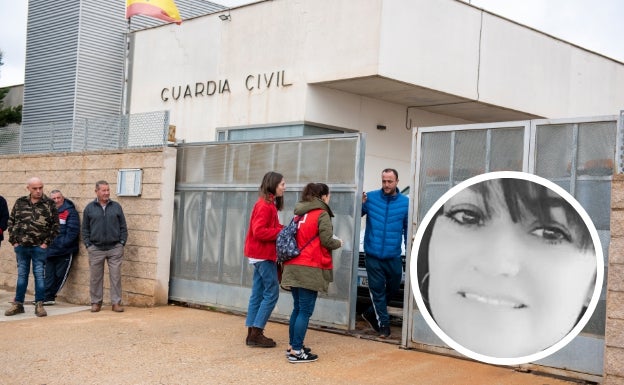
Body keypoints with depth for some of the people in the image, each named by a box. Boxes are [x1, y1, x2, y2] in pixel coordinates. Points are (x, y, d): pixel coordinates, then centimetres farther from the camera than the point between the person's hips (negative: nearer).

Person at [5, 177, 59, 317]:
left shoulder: (49, 204, -3)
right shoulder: (20, 203, 5)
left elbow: (55, 225, -2)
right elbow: (11, 221, 10)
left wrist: (47, 242, -7)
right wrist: (13, 240, 3)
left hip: (39, 247, -3)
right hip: (21, 247, 3)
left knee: (39, 275, 0)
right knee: (22, 275, 11)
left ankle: (39, 305, 8)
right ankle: (18, 304, 19)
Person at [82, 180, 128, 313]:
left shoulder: (116, 206, 7)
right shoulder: (89, 208, 6)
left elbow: (123, 227, 10)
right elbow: (85, 229, 9)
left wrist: (122, 243, 1)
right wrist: (88, 245, 0)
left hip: (115, 248, 0)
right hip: (96, 249, 0)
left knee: (116, 276, 0)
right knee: (95, 277, 5)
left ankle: (116, 302, 7)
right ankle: (96, 302, 16)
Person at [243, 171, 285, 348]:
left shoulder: (269, 204, 15)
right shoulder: (265, 205, -15)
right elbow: (259, 231, -23)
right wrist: (282, 232, -19)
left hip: (261, 255, 10)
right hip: (264, 255, -10)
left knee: (258, 294, 11)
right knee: (271, 293, -5)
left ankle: (252, 333, 15)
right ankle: (256, 333, -1)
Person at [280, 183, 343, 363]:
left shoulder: (300, 213, 16)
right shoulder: (322, 214, -5)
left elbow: (300, 238, 16)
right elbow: (327, 241, -12)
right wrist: (338, 243, 8)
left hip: (293, 267, 8)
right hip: (310, 269, -7)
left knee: (297, 309, 16)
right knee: (305, 311, -4)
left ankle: (293, 346, 21)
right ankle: (296, 352, -5)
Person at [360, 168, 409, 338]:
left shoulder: (405, 202, -2)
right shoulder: (371, 197, -4)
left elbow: (408, 228, 4)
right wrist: (360, 204, -19)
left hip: (393, 256, 2)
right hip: (373, 255, -2)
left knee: (393, 288, 15)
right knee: (377, 289, 3)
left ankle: (371, 313, 36)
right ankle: (383, 324, 15)